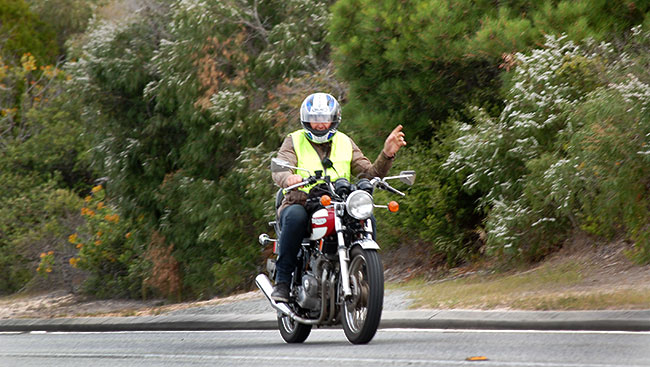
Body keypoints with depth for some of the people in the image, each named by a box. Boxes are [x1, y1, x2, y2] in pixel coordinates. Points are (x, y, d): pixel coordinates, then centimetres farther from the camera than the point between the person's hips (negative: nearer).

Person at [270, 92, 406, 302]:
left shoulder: (345, 143, 17)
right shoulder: (294, 141, 8)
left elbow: (370, 173, 8)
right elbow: (278, 171, -10)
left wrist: (387, 154, -10)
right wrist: (288, 178, -35)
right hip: (301, 204, -2)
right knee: (295, 216, -37)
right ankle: (282, 281, -30)